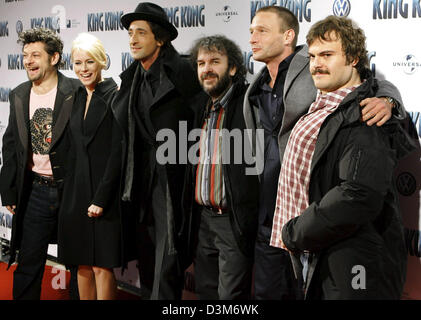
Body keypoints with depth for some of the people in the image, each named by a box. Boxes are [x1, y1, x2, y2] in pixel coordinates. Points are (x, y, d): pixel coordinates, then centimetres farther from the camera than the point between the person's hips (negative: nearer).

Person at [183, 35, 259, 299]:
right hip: (203, 218, 7)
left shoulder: (247, 101, -11)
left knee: (231, 294, -3)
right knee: (205, 291, 16)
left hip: (234, 220, -7)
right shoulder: (200, 104, 12)